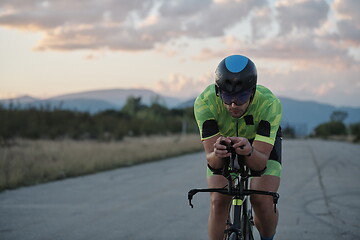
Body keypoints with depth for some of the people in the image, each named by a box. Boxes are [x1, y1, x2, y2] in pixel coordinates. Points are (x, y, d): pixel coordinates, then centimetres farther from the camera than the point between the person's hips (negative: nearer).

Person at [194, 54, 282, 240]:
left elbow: (260, 163, -40)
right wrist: (216, 154, -59)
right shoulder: (204, 102, -36)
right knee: (218, 202, -19)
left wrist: (249, 152, -62)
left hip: (262, 142, -1)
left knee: (263, 201, -20)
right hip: (223, 141, 1)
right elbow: (211, 160, -36)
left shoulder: (270, 104, -37)